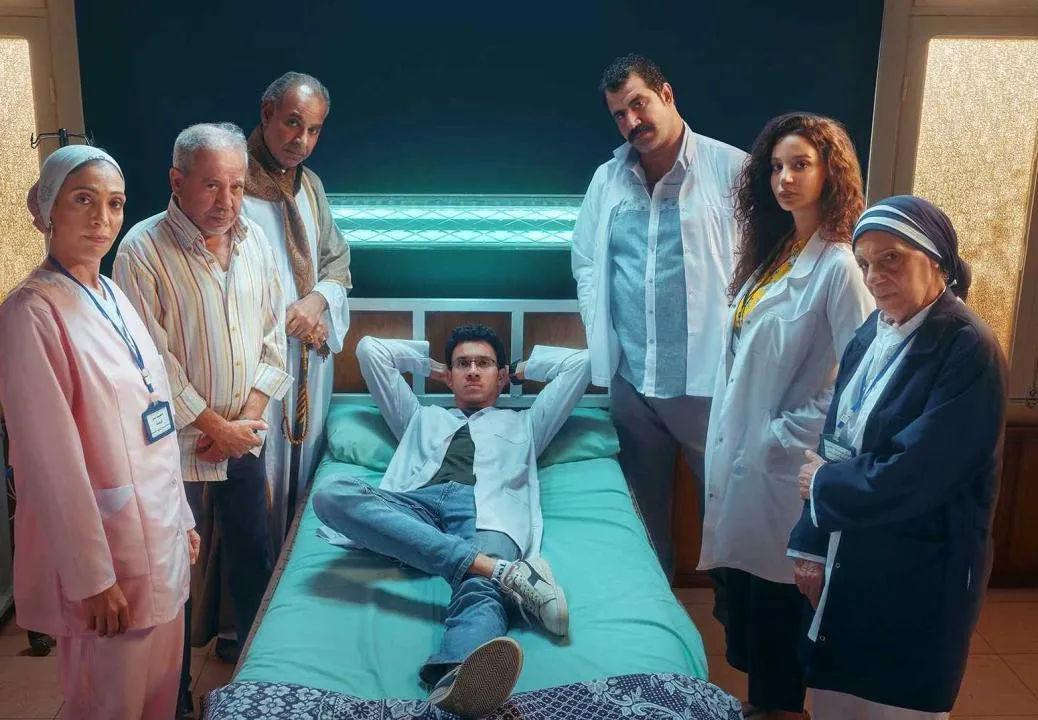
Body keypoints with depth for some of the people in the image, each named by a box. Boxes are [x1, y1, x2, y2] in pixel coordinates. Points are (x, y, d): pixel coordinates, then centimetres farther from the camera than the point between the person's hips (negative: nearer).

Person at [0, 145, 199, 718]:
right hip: (100, 545, -7)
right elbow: (52, 459, -19)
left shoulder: (115, 299, 7)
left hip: (160, 536, 7)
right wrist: (92, 577, -17)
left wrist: (182, 518, 15)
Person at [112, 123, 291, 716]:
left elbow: (274, 338, 4)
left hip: (246, 438, 5)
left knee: (254, 556, 18)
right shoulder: (144, 250, -16)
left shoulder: (255, 240, 1)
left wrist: (249, 418, -6)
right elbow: (153, 362, -17)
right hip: (179, 444, -5)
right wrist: (217, 427, -13)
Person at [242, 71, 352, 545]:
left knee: (305, 466, 17)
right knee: (263, 476, -1)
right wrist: (284, 321, -13)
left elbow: (337, 259, 16)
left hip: (312, 355, 7)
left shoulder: (309, 185, 10)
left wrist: (317, 301, -5)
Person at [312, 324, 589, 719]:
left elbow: (579, 361, 38)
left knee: (480, 593, -38)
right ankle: (499, 570, -43)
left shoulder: (524, 423, 39)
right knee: (333, 494, -32)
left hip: (487, 512, -2)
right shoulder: (421, 418, 42)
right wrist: (429, 364, 51)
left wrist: (523, 368, 47)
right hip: (414, 507, 2)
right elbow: (370, 349, 45)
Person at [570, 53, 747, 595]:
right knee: (646, 509, 19)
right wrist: (600, 335, 5)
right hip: (630, 377, 5)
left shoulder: (730, 169, -8)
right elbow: (586, 261, 16)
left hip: (709, 376, -4)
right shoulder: (608, 179, 8)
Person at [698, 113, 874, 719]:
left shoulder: (840, 266, -17)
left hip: (784, 464, -8)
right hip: (743, 452, 8)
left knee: (779, 592, 8)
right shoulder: (774, 251, 8)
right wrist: (730, 441, 10)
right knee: (746, 582, 19)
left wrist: (781, 438, -15)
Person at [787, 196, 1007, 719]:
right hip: (846, 564, 7)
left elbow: (909, 478, -24)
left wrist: (823, 484, -9)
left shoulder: (969, 350, -18)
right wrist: (812, 545, 3)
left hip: (918, 581, -7)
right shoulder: (871, 335, 5)